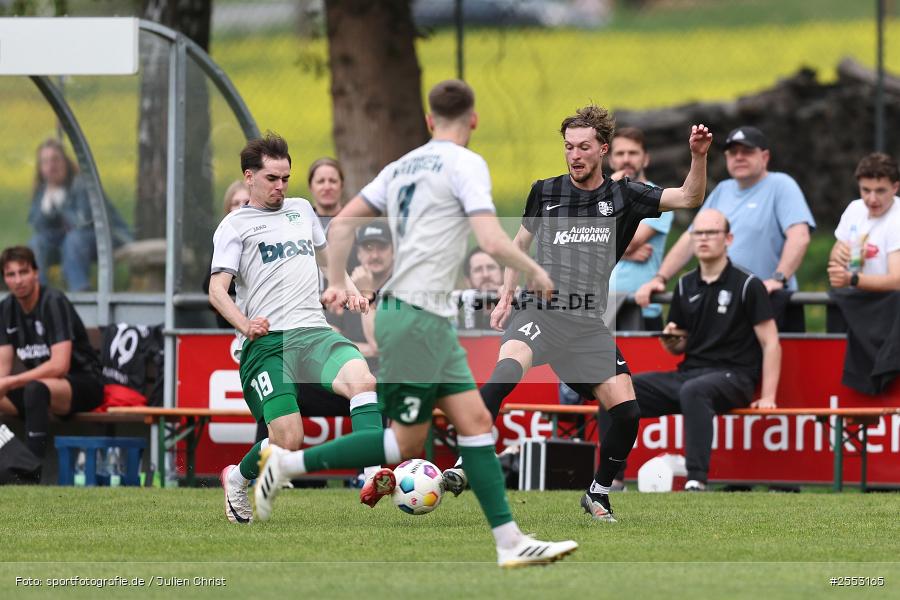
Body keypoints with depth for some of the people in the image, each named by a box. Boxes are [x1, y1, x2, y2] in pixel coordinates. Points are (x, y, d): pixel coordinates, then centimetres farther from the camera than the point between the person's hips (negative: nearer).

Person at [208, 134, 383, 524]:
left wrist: (350, 290, 20)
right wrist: (245, 325, -21)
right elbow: (217, 290, -4)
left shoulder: (301, 209, 22)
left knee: (362, 378, -28)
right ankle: (237, 480, 18)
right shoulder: (235, 225, 5)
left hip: (313, 331, 4)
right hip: (266, 342, -4)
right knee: (288, 439, -14)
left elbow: (326, 256, 39)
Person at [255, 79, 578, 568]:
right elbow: (492, 242, -18)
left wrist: (337, 283, 18)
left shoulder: (402, 167, 14)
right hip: (417, 318, -9)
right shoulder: (465, 164, -9)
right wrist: (535, 272, -2)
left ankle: (510, 542, 0)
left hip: (434, 321, 9)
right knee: (406, 441, -2)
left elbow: (341, 224, 14)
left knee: (474, 421, 4)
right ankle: (288, 463, 4)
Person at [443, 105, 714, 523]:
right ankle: (465, 466, -38)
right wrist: (506, 296, 15)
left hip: (587, 324, 2)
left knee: (627, 410, -8)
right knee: (508, 367, -33)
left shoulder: (623, 196, 6)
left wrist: (698, 157, -18)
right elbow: (521, 242, 22)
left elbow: (688, 198, -2)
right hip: (539, 311, -2)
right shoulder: (545, 192, 7)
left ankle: (598, 495, 16)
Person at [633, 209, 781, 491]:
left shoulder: (747, 285, -2)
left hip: (733, 376, -6)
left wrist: (767, 397, -13)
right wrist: (671, 341, -2)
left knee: (693, 391, -41)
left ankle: (696, 481, -45)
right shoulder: (686, 286, 15)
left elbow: (770, 343, -5)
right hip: (688, 373, 6)